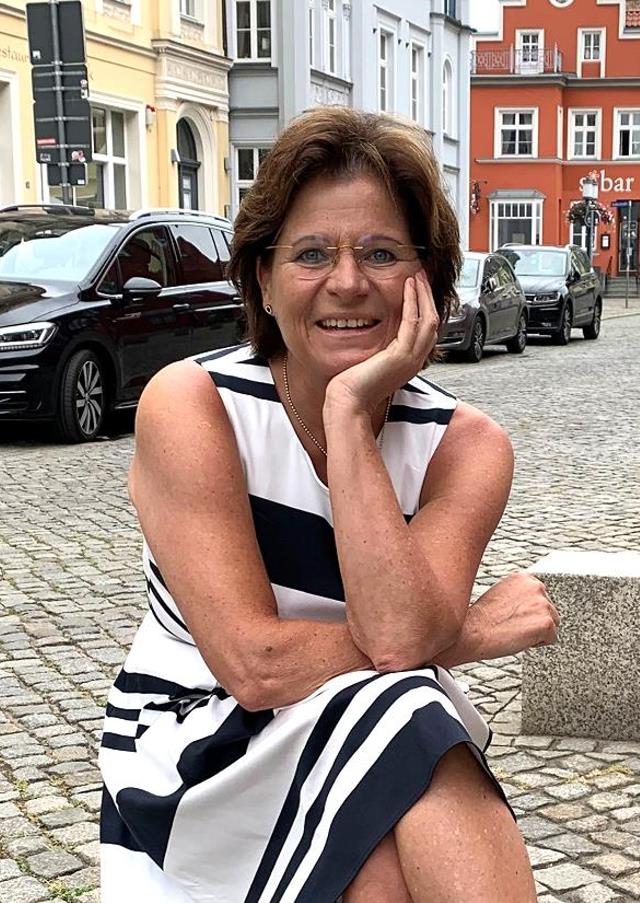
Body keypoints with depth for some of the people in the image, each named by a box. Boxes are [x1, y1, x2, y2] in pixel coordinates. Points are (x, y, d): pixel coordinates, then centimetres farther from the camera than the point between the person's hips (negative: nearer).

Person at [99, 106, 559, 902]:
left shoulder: (464, 444, -6)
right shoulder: (191, 404, -14)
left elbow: (401, 636, -25)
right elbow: (254, 665, -22)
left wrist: (348, 412, -25)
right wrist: (473, 634, -14)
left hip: (392, 763, 2)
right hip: (198, 755, -2)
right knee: (405, 724, -29)